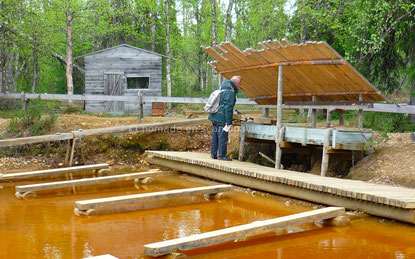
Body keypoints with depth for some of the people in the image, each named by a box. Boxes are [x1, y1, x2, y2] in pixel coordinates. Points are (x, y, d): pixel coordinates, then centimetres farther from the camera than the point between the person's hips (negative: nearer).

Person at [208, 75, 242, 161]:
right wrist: (229, 122, -15)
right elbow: (228, 108, -19)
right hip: (222, 119, -9)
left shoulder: (220, 87, 12)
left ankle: (213, 154, 20)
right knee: (223, 137, -2)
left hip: (214, 117, 9)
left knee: (215, 136, 14)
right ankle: (221, 155, 2)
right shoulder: (230, 92, -16)